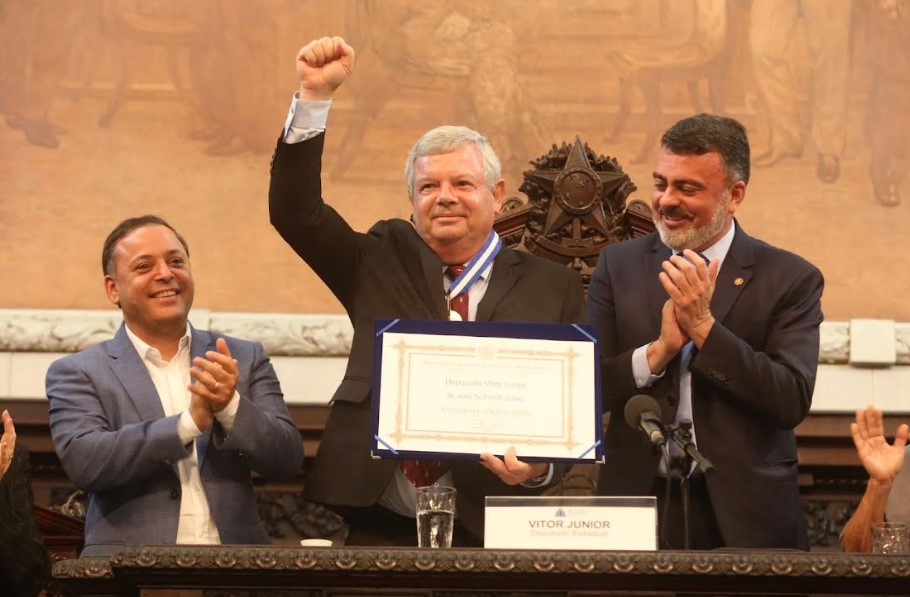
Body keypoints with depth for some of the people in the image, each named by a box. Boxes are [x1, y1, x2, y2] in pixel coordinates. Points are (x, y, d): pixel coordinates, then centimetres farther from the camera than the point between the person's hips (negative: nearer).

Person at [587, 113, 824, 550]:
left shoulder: (791, 279, -2)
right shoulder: (618, 265, 5)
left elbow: (792, 402, -13)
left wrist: (703, 326, -16)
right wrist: (658, 350, -16)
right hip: (637, 507, 2)